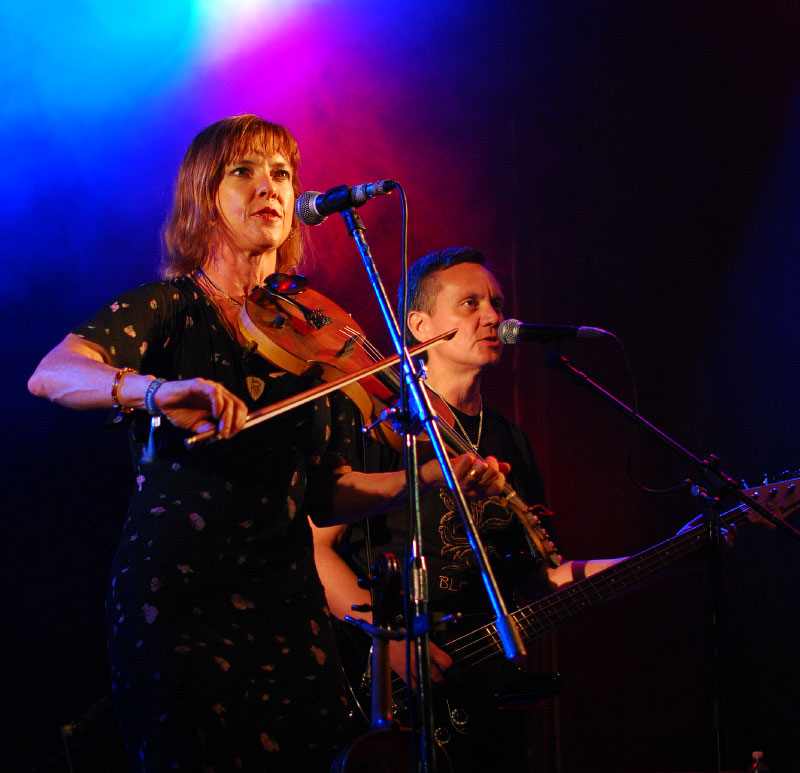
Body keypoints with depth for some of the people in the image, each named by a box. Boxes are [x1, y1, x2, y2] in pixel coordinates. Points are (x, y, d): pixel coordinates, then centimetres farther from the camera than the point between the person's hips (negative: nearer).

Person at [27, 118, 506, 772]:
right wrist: (156, 390, -38)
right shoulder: (166, 309, -1)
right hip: (175, 604, -4)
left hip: (286, 605, 4)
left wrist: (429, 478, -7)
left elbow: (327, 495, 9)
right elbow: (50, 375, -20)